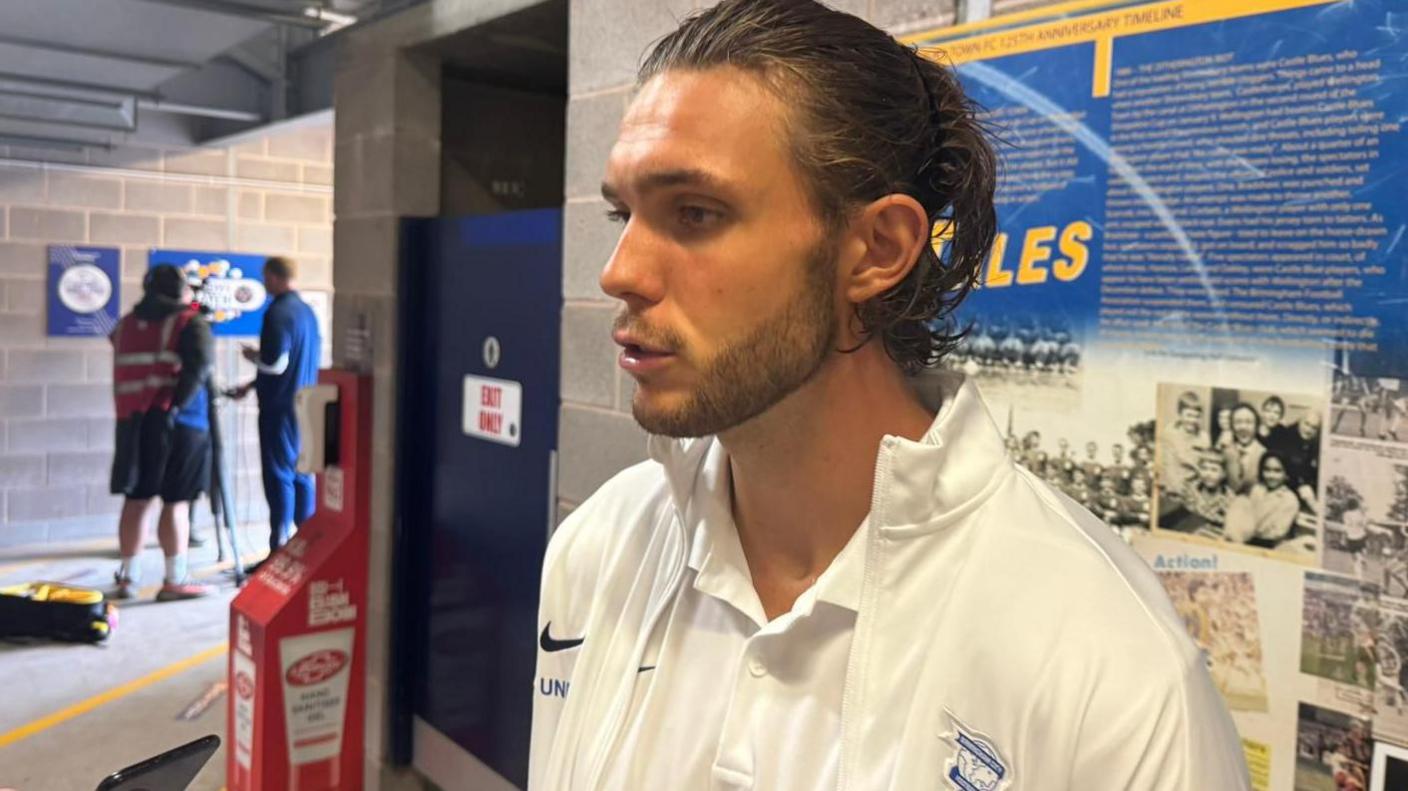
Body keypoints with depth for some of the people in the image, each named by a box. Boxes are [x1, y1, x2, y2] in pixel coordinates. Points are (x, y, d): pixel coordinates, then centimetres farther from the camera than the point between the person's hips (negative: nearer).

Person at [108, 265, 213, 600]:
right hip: (177, 421, -6)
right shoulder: (191, 323, -2)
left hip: (132, 419, 6)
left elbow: (124, 371, 19)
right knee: (176, 501, -2)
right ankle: (175, 579, 1)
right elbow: (199, 367, -17)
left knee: (137, 498, 12)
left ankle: (128, 577, 18)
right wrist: (175, 406, -17)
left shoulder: (126, 323, 18)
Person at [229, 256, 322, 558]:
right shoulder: (308, 311, 13)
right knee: (301, 474, 12)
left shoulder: (278, 313, -14)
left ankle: (279, 550, -2)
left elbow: (276, 364, -21)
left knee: (279, 476, -4)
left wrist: (252, 356, 0)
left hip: (280, 407, -8)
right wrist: (252, 385, 22)